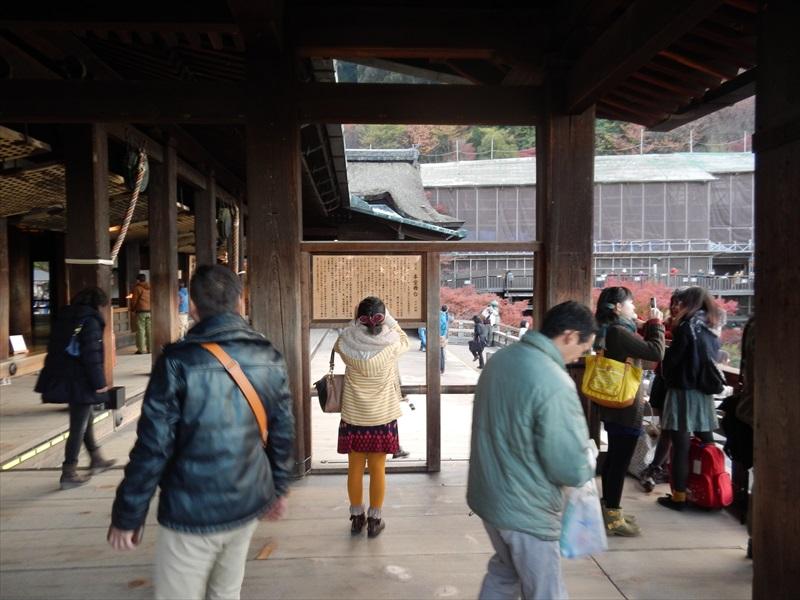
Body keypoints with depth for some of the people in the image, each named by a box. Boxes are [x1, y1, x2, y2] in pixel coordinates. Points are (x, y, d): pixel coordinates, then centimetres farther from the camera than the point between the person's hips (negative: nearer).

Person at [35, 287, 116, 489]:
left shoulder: (64, 317, 10)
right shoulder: (90, 321, -15)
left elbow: (54, 347, 15)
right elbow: (91, 355, -21)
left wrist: (55, 375, 23)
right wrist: (99, 382, -16)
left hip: (63, 379, 9)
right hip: (81, 382, -9)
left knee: (86, 419, 23)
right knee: (79, 426, 1)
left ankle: (96, 459, 36)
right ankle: (69, 473, 7)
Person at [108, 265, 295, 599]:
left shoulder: (178, 361, -16)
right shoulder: (270, 359, -2)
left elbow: (152, 447, -15)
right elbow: (282, 434, 5)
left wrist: (126, 517, -3)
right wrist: (279, 488, 18)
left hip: (191, 515, -4)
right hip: (248, 507, 5)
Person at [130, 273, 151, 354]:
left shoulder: (137, 288, -6)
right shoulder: (150, 287, 9)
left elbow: (134, 300, -5)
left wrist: (133, 309, 10)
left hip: (141, 311, -5)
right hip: (151, 311, 5)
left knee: (141, 330, 0)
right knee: (150, 330, 8)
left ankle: (142, 349, 0)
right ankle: (150, 348, 10)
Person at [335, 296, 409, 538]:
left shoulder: (346, 345, -13)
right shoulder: (391, 345, -15)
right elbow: (403, 339, 8)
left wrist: (356, 322, 2)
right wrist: (388, 319, 4)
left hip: (353, 416, 1)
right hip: (382, 416, -1)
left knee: (355, 468, 14)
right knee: (378, 469, 11)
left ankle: (357, 517, 26)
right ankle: (375, 519, 21)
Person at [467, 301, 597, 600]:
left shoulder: (500, 358, -1)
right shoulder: (555, 384, -28)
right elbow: (571, 469, -26)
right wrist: (589, 466, -3)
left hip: (487, 494, 8)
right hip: (524, 509, -8)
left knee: (503, 572, 28)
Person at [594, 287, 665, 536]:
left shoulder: (609, 330, 10)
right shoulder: (619, 331, -20)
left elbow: (640, 348, 19)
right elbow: (656, 353, -23)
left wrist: (648, 326, 11)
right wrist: (655, 324, -11)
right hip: (625, 408, -10)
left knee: (614, 457, 18)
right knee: (620, 460, -2)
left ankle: (608, 509, 30)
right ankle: (613, 518, 6)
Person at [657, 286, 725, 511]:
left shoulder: (688, 326, -12)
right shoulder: (713, 328, 10)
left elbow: (671, 359, -10)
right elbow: (711, 360, 17)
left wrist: (668, 379, 6)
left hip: (683, 391, -7)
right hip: (705, 393, 7)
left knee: (681, 446, -2)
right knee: (706, 445, 13)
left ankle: (679, 497, 4)